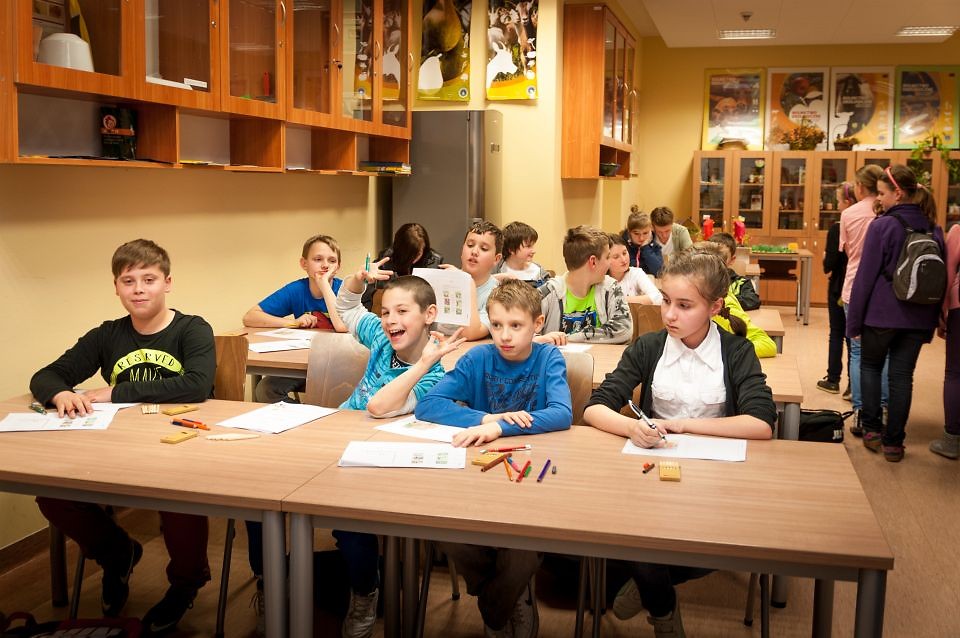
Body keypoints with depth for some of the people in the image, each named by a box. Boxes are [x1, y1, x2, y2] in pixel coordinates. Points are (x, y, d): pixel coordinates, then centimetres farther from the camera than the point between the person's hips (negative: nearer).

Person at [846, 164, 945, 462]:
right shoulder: (934, 230, 6)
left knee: (870, 366, 17)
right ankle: (893, 442, 11)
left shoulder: (883, 226, -11)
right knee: (902, 376, 8)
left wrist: (854, 322, -5)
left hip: (881, 314, -4)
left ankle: (872, 429, 14)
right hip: (918, 318, 4)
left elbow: (865, 277, -10)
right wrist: (931, 322, 17)